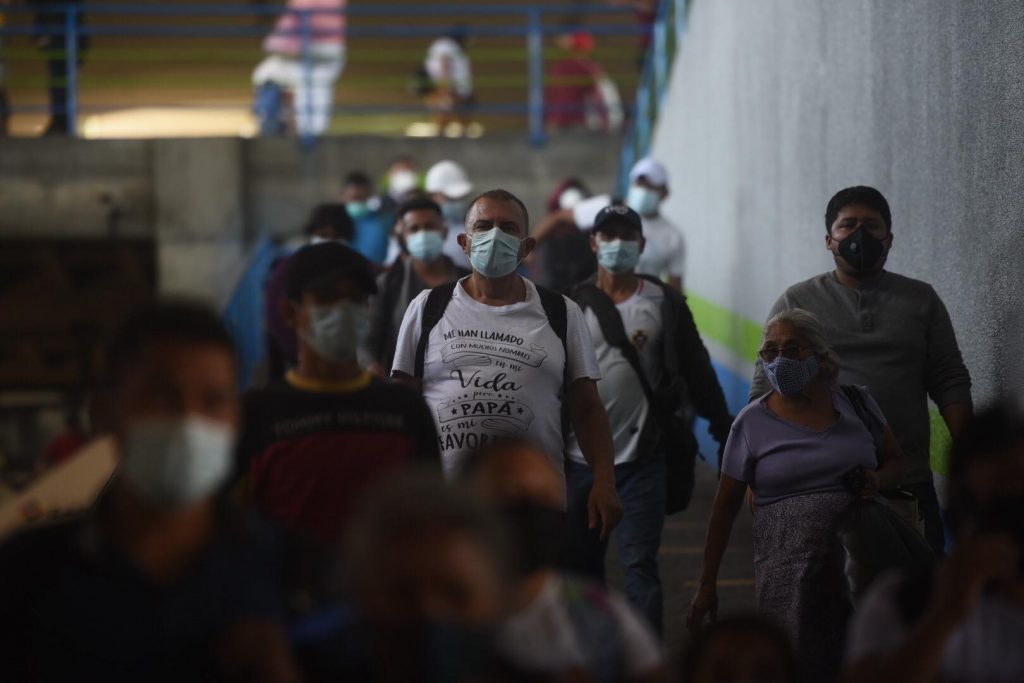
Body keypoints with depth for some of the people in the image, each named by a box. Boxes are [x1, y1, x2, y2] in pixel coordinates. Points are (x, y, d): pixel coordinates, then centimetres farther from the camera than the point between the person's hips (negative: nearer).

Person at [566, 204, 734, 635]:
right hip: (580, 458, 2)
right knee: (582, 563, 11)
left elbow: (697, 370, 7)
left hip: (642, 459, -2)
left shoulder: (665, 305, 2)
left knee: (640, 564, -5)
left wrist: (725, 431, 6)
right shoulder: (573, 306, 4)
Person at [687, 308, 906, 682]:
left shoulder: (856, 402, 8)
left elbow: (896, 462, 19)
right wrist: (707, 585, 5)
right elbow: (725, 507, 5)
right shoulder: (753, 423, 2)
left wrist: (878, 480, -6)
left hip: (859, 564, 2)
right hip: (788, 569, -2)